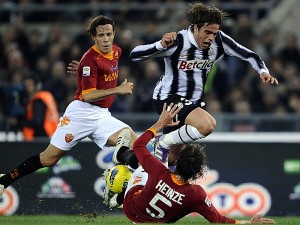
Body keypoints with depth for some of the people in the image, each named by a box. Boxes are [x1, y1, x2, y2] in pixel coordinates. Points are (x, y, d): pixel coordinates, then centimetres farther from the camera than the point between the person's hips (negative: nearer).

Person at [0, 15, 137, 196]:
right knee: (49, 158, -7)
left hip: (103, 115, 7)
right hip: (83, 112, -7)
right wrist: (117, 90, -25)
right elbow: (87, 95, -22)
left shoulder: (117, 51, 9)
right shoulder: (91, 59, -15)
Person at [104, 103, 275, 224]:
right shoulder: (196, 194, -40)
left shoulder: (159, 171, -37)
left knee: (142, 167, 26)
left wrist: (161, 124, -8)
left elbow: (139, 145, -17)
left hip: (130, 208, 0)